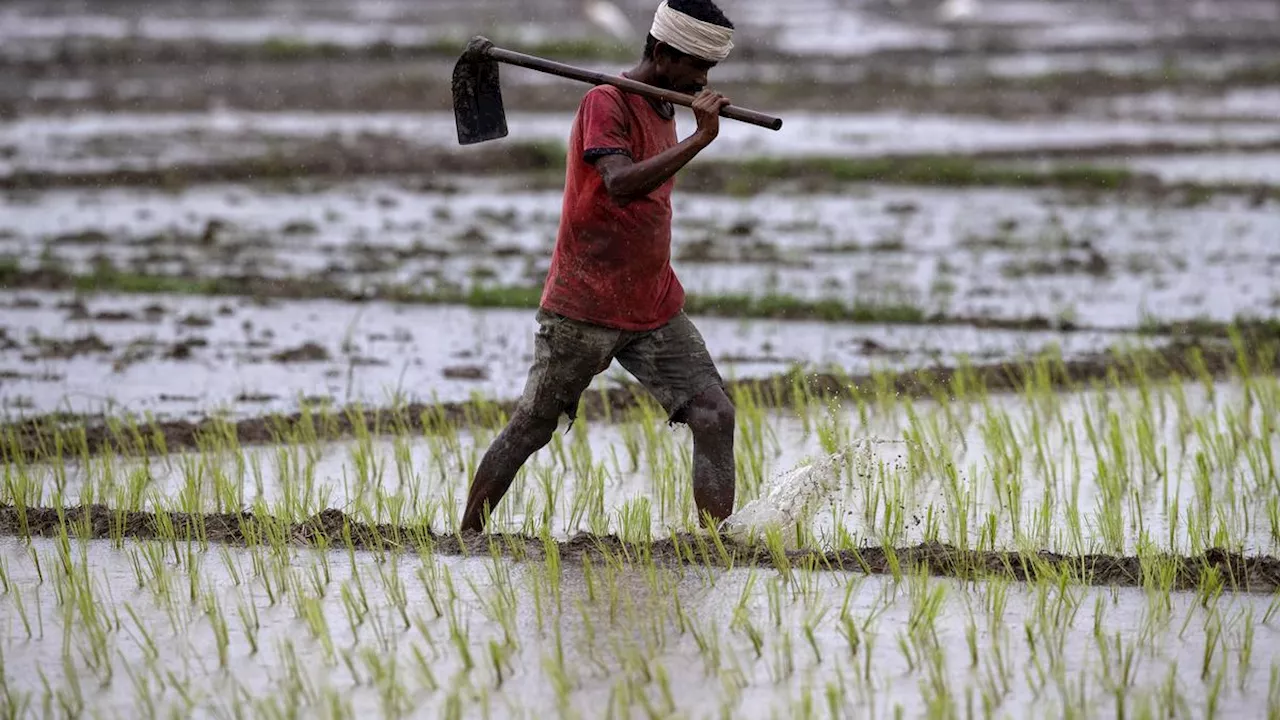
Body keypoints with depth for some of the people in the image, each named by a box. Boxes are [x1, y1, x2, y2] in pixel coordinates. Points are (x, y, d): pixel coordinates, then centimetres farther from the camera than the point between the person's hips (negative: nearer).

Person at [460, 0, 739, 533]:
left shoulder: (663, 108, 14)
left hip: (654, 307, 7)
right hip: (583, 308, -7)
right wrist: (700, 139, -35)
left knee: (714, 414, -9)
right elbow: (620, 184, -31)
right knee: (530, 429, 2)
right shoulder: (606, 103, -13)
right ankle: (465, 538, 15)